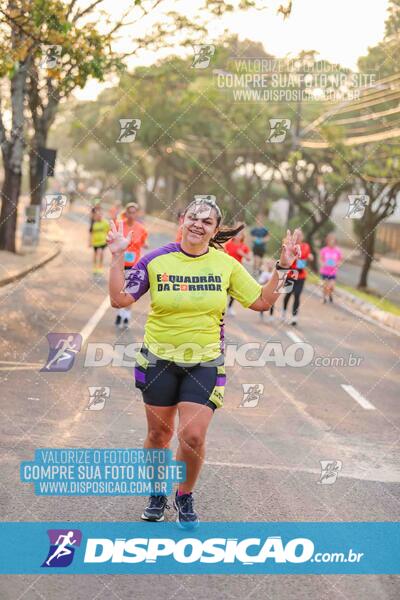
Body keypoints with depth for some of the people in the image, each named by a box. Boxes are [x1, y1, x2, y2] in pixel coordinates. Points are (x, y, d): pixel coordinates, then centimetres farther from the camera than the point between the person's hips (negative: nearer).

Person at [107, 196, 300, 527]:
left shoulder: (226, 264, -1)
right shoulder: (156, 260, -4)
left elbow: (261, 301, 4)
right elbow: (120, 299, -5)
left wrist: (282, 267, -4)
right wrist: (118, 257, -12)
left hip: (205, 362, 0)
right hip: (160, 359, 0)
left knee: (193, 436, -8)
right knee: (159, 433, 10)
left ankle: (185, 496, 19)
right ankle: (157, 492, 36)